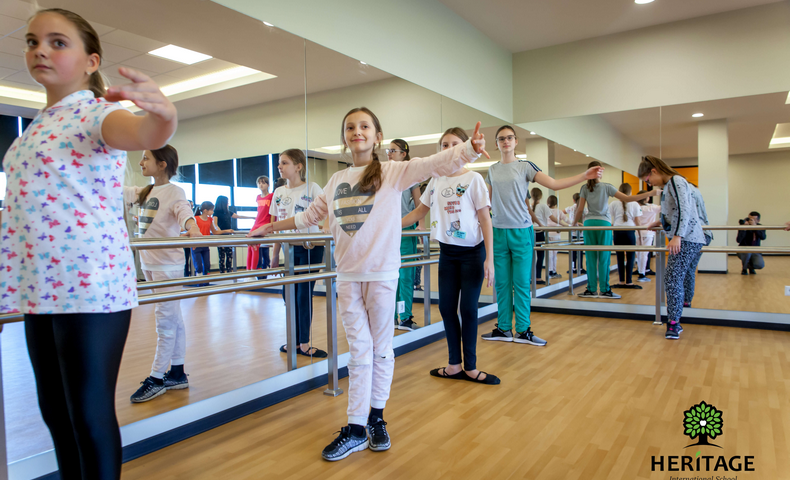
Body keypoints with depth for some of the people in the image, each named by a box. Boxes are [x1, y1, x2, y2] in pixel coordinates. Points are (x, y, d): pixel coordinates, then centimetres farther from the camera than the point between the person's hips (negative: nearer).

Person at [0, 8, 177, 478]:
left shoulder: (98, 112, -8)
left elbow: (141, 132, -33)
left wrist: (164, 115, -53)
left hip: (90, 285, -8)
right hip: (39, 287, 8)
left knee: (91, 414, -1)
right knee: (54, 410, 18)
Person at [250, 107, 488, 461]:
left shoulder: (393, 173, -1)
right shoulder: (337, 181, 12)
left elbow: (436, 164, -14)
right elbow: (309, 216, 25)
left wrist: (471, 149, -31)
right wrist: (270, 228, 30)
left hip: (381, 275, -3)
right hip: (348, 276, 3)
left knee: (381, 349, 9)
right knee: (359, 352, 7)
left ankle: (376, 418, 27)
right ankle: (355, 430, 15)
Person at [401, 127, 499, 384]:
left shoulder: (473, 179, -8)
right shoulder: (436, 180, 6)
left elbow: (485, 220, -9)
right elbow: (419, 212, 17)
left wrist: (489, 260, -14)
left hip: (472, 252, -4)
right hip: (447, 253, 5)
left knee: (468, 309, 0)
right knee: (446, 307, 6)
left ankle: (470, 367, 15)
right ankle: (455, 365, 21)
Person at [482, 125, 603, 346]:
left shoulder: (525, 167, 1)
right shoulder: (492, 170, 11)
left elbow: (554, 184, -5)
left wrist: (585, 176, -13)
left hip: (521, 231, -3)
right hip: (498, 231, 3)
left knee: (521, 283, 0)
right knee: (502, 283, 7)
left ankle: (523, 330, 9)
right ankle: (503, 329, 16)